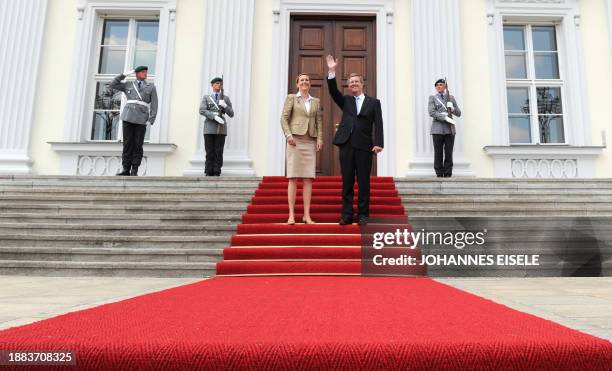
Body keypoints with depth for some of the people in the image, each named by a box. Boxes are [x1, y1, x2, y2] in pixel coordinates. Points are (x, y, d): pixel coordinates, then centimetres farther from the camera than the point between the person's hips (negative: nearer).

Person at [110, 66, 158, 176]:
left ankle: (134, 170, 3)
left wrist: (151, 120, -8)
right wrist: (124, 74, 10)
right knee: (127, 143, 0)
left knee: (138, 145, -2)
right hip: (128, 117, 2)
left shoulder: (151, 87, 10)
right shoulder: (128, 85, 17)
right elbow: (112, 85, 14)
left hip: (141, 119, -2)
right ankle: (126, 169, 2)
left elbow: (154, 105, 3)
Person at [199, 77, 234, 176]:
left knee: (219, 152, -3)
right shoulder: (206, 97, 12)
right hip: (209, 128, 0)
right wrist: (214, 116, -18)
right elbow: (202, 111, -4)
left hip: (221, 128, 1)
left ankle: (216, 173, -1)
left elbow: (231, 114, 9)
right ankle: (208, 173, 1)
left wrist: (225, 105, -10)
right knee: (209, 152, -2)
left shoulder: (226, 98, 14)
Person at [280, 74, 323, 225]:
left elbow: (319, 122, 14)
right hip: (295, 140, -3)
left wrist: (320, 138, 1)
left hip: (310, 142, 3)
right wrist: (288, 135, -12)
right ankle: (291, 214, -4)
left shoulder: (316, 101, 18)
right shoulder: (291, 98, 9)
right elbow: (284, 118, 1)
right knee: (293, 178, -5)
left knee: (308, 178, -1)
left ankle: (307, 215, 2)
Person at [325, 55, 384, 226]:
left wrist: (378, 143, -12)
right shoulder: (346, 101, 18)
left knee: (364, 183, 1)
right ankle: (347, 215, 8)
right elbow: (333, 91, 2)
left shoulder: (374, 102, 10)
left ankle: (363, 215, 9)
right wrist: (332, 72, -9)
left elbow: (378, 124, 1)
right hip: (346, 146, 2)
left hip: (364, 147, -2)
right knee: (347, 183, 4)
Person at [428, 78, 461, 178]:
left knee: (449, 153, -1)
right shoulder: (432, 98, 9)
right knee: (438, 153, -3)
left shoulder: (451, 98, 16)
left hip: (449, 129, 2)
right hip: (438, 129, -2)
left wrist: (452, 108, -7)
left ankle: (448, 174, 3)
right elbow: (432, 113, -6)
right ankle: (439, 173, 4)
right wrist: (445, 118, -17)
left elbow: (458, 113, 14)